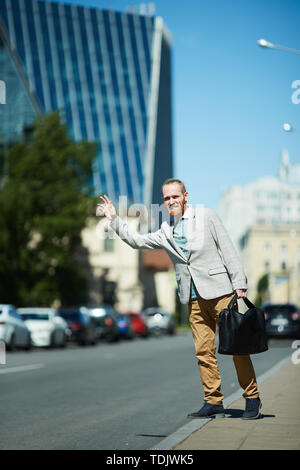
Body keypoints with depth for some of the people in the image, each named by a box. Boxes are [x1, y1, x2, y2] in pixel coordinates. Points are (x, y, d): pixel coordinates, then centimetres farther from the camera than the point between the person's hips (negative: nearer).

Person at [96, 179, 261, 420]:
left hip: (219, 291, -4)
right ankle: (213, 402, 8)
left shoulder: (207, 216, 1)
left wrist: (239, 283, -7)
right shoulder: (165, 231, 14)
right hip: (194, 298, 4)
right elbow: (137, 240, 22)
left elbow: (228, 250, -2)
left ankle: (252, 399, 6)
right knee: (204, 351, 1)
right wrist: (114, 219, 15)